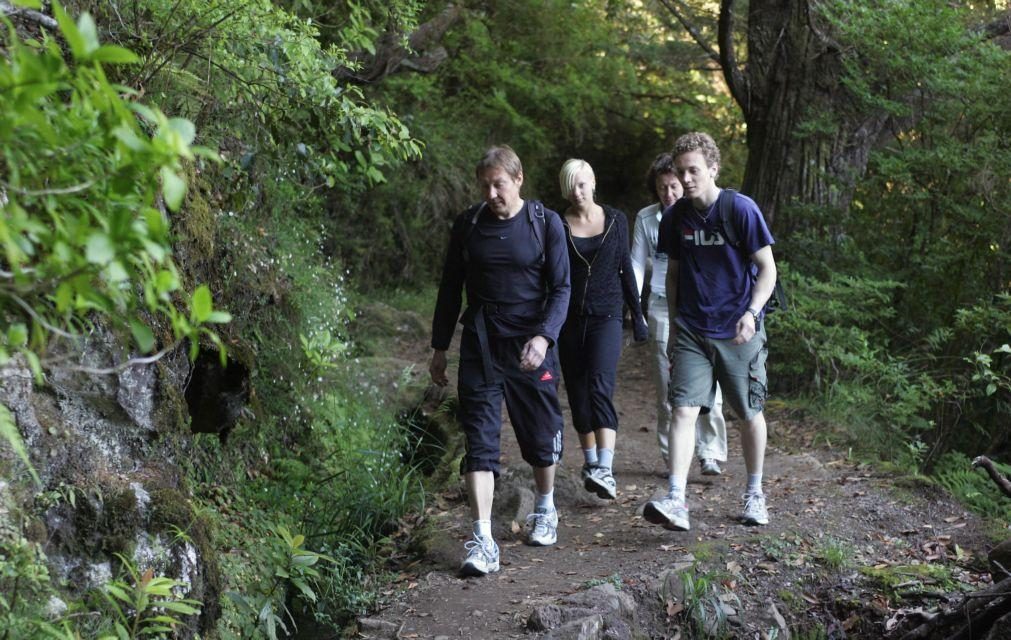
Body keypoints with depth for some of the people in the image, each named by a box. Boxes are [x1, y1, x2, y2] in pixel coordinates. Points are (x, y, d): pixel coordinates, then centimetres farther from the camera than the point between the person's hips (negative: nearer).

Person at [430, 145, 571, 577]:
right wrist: (439, 350, 11)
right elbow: (450, 289, 10)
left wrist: (543, 337, -21)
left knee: (541, 436, 11)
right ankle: (483, 543, -8)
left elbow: (560, 289, -5)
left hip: (531, 345, -1)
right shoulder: (467, 225, 3)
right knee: (479, 443, -7)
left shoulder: (546, 223, -3)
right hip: (481, 346, 1)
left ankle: (546, 509, 38)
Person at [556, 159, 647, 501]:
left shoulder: (616, 220, 4)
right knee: (578, 393, 8)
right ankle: (591, 460, 25)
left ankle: (605, 469, -27)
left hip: (606, 315, -1)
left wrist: (637, 314, 9)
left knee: (600, 388, -17)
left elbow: (625, 268, 10)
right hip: (569, 319, 2)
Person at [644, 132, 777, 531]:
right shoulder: (675, 216, 3)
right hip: (691, 331, 3)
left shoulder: (741, 209, -10)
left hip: (738, 332, -3)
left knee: (751, 413, 9)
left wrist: (751, 312, -22)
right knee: (683, 409, -11)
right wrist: (673, 326, 14)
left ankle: (754, 494, 28)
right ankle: (675, 502, -18)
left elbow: (767, 269, -8)